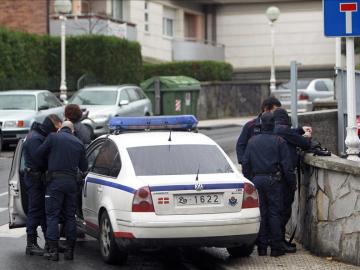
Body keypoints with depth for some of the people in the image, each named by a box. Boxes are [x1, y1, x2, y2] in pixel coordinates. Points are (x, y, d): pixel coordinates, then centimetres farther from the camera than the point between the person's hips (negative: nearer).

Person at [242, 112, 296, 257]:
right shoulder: (279, 141, -5)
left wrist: (248, 180, 17)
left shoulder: (252, 141, 6)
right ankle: (276, 247, -1)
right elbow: (286, 165, -6)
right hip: (273, 180, -3)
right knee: (275, 213, 0)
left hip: (256, 180, 3)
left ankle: (262, 246, 8)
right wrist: (292, 183, 2)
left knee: (260, 213, 7)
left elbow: (245, 163, 9)